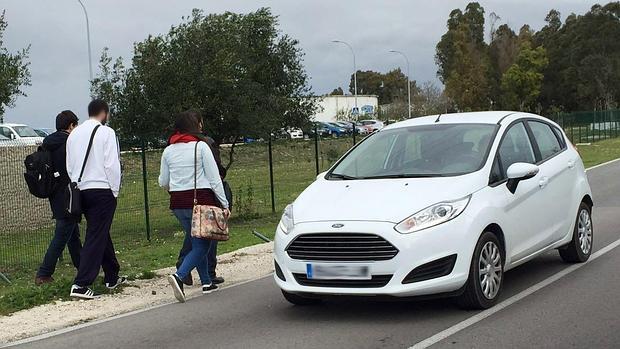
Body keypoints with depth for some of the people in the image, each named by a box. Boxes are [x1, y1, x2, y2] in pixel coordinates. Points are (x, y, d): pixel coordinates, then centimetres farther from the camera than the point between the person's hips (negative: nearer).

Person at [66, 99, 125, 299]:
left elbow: (70, 167, 13)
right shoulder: (106, 132, -8)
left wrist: (78, 185, 17)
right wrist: (115, 190, -4)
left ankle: (112, 277, 29)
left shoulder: (74, 134, 10)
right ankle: (81, 284, -13)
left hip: (81, 190, 7)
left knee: (101, 233, 19)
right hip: (102, 189, -7)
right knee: (96, 237, -7)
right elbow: (112, 164, -12)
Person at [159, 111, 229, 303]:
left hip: (178, 203, 6)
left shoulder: (168, 151, 7)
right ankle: (179, 276, -21)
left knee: (197, 242, 17)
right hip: (201, 199, -5)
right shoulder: (201, 146, -6)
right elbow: (214, 178, -8)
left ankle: (207, 282, 21)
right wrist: (224, 203, -4)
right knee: (202, 245, -2)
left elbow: (163, 182, 12)